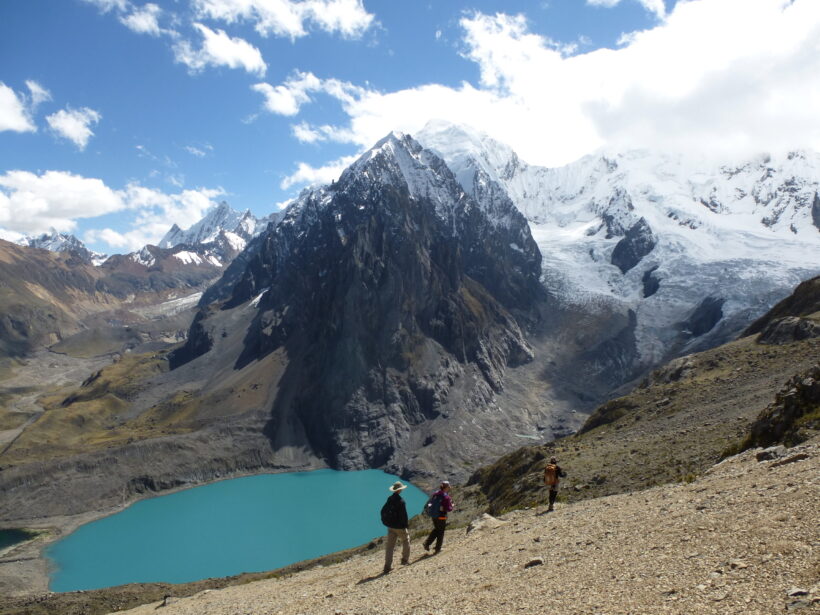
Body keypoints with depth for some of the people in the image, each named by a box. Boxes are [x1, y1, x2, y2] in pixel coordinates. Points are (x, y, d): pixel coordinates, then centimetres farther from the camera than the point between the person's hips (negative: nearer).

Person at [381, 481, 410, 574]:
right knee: (406, 541, 19)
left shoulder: (389, 499, 2)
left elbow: (383, 511, 9)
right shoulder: (401, 501, -19)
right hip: (399, 526, -5)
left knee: (389, 545, 6)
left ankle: (387, 565, 4)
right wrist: (405, 525, -9)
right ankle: (405, 559, 27)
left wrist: (385, 522, 17)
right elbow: (404, 515, -19)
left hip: (390, 526, 5)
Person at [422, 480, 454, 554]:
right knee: (440, 532, 12)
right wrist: (452, 506, 1)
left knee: (436, 529, 24)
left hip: (433, 515, 6)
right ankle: (437, 548, 21)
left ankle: (427, 543, 13)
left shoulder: (435, 494, -1)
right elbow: (448, 509, -19)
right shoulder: (446, 497, -19)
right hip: (442, 517, -6)